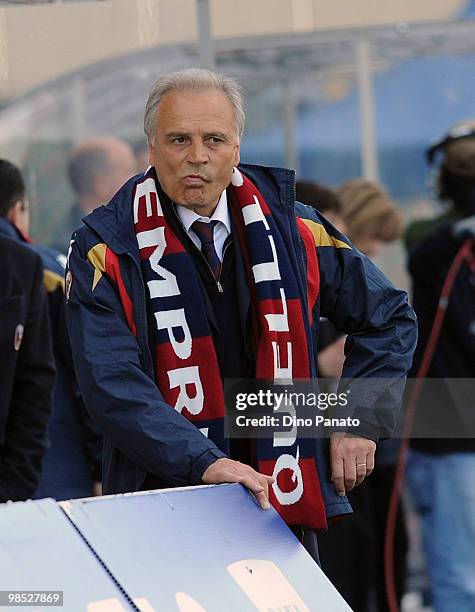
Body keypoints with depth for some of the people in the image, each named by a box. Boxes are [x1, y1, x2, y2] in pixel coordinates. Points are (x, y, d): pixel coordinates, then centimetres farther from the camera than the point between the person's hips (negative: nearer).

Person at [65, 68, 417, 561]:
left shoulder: (290, 230, 5)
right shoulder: (107, 249, -5)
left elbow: (388, 318, 18)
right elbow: (112, 386, -16)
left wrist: (362, 423, 6)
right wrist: (204, 463, -27)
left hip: (286, 506, 3)